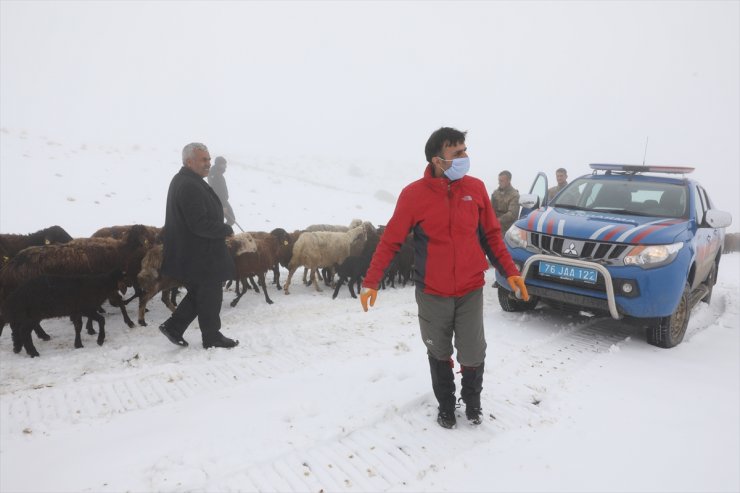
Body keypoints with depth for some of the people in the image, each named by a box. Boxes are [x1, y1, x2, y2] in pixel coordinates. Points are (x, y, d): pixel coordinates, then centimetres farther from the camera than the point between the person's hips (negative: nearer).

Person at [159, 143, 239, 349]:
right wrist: (226, 230, -14)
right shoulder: (190, 186, -22)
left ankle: (173, 326, 25)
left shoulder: (183, 181, 12)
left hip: (190, 253, 10)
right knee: (210, 296, 6)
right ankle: (212, 337, 20)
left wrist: (221, 228, 11)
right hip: (201, 255, -10)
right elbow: (200, 224, -27)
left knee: (199, 294, 22)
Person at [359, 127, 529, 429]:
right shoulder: (414, 194, -11)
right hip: (432, 294, -1)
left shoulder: (476, 188, -2)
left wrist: (510, 271, 3)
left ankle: (473, 402, 35)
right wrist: (371, 282, -13)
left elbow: (491, 235, 7)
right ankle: (445, 406, 38)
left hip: (471, 291, 2)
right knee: (439, 354, 14)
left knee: (473, 354, 4)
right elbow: (390, 240, -9)